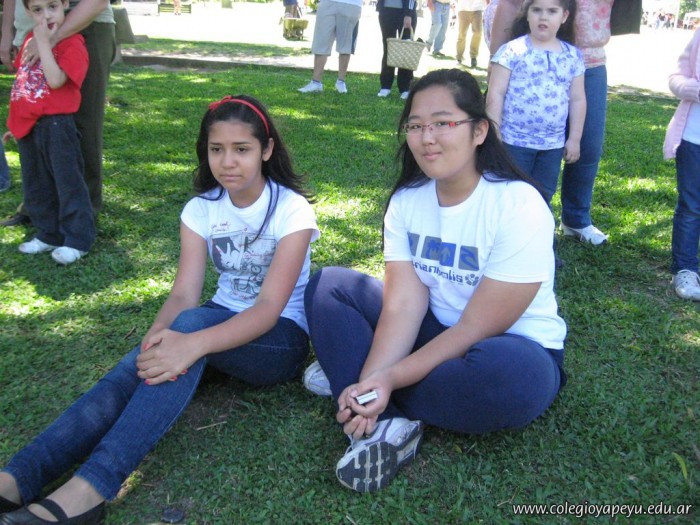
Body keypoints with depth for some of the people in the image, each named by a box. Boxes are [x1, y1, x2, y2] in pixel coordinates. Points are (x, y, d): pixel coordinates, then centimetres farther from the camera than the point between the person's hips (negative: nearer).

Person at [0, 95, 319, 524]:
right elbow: (184, 294, -10)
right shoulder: (201, 209, 0)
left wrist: (193, 343, -42)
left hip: (281, 340, -4)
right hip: (223, 324, 5)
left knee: (192, 324, -35)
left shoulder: (291, 210, -14)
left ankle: (89, 489, -45)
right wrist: (160, 334, -35)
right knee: (152, 356, -29)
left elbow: (270, 306, -26)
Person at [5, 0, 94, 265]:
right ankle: (48, 235, 26)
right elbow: (23, 80, 19)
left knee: (68, 183, 0)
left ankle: (78, 240, 8)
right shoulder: (31, 38, 13)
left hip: (56, 125, -8)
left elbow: (55, 80, -24)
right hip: (28, 125, 8)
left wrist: (44, 42, -21)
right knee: (36, 186, 14)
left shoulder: (72, 43, -11)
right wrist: (16, 121, 17)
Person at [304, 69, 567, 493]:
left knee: (509, 372, -41)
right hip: (435, 333, 5)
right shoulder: (406, 200, -5)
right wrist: (373, 378, -29)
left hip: (517, 349, -5)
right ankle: (386, 423, -22)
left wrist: (388, 378, -28)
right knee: (328, 286, -6)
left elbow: (477, 328, -23)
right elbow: (403, 304, -13)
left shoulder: (519, 207, -22)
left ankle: (350, 379, -17)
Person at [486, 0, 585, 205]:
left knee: (543, 198, 15)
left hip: (553, 144, 4)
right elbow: (496, 94, -8)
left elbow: (577, 100, 10)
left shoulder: (573, 56, 5)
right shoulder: (513, 50, -7)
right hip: (514, 140, -4)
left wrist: (574, 138, 7)